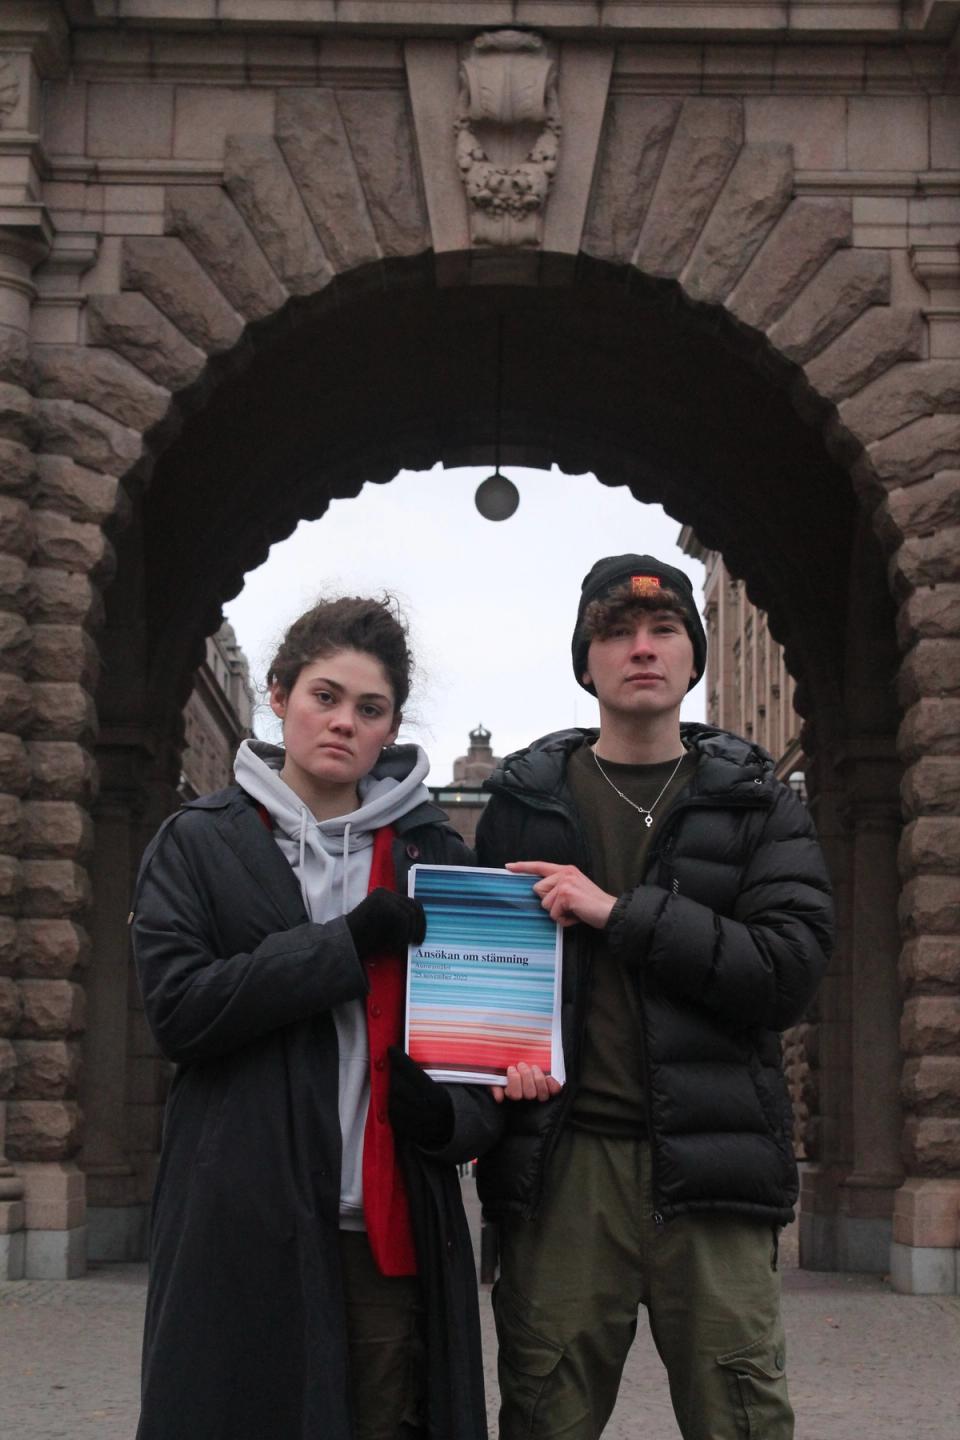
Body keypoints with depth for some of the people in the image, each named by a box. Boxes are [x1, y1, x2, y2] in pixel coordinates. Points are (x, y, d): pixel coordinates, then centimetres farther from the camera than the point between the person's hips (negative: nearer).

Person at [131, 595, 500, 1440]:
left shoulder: (436, 855, 14)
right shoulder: (200, 845, 8)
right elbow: (177, 1010, -6)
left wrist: (453, 1116, -6)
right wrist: (346, 945, -13)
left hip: (395, 1226, 2)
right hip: (246, 1231, -2)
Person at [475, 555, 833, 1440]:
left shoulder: (758, 805, 10)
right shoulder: (525, 800, 13)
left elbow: (791, 971, -3)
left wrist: (620, 913, -10)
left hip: (707, 1158, 0)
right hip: (562, 1158, 1)